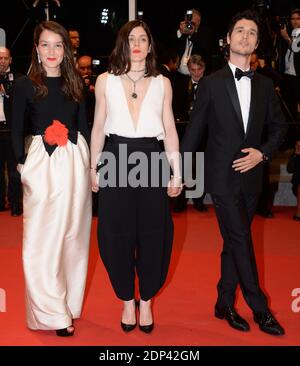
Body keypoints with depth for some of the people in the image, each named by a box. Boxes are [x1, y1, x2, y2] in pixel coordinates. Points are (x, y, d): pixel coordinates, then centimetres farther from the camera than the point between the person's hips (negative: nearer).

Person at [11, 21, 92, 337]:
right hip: (41, 164, -3)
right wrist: (22, 164, -9)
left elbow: (84, 125, 10)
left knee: (72, 234, 10)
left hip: (75, 162, 3)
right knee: (42, 239, -3)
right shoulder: (25, 85, 1)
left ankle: (70, 303, 26)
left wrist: (87, 162, 0)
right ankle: (54, 314, 8)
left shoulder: (75, 83, 9)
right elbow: (16, 130, 1)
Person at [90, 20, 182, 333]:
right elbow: (98, 127, 8)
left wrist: (177, 173, 2)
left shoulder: (162, 83, 8)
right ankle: (128, 300, 22)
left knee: (152, 234, 4)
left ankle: (146, 300, 23)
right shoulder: (105, 80, 7)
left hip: (152, 161, 0)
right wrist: (93, 168, 4)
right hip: (116, 160, 0)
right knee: (117, 234, 4)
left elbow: (170, 130, 7)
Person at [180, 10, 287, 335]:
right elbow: (194, 129, 0)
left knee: (234, 242, 11)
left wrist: (263, 152, -4)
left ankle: (224, 305, 24)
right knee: (241, 240, -7)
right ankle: (260, 309, 5)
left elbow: (279, 126, 14)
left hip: (250, 175, 4)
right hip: (222, 176, -4)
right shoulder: (211, 83, -1)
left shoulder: (265, 85, 9)